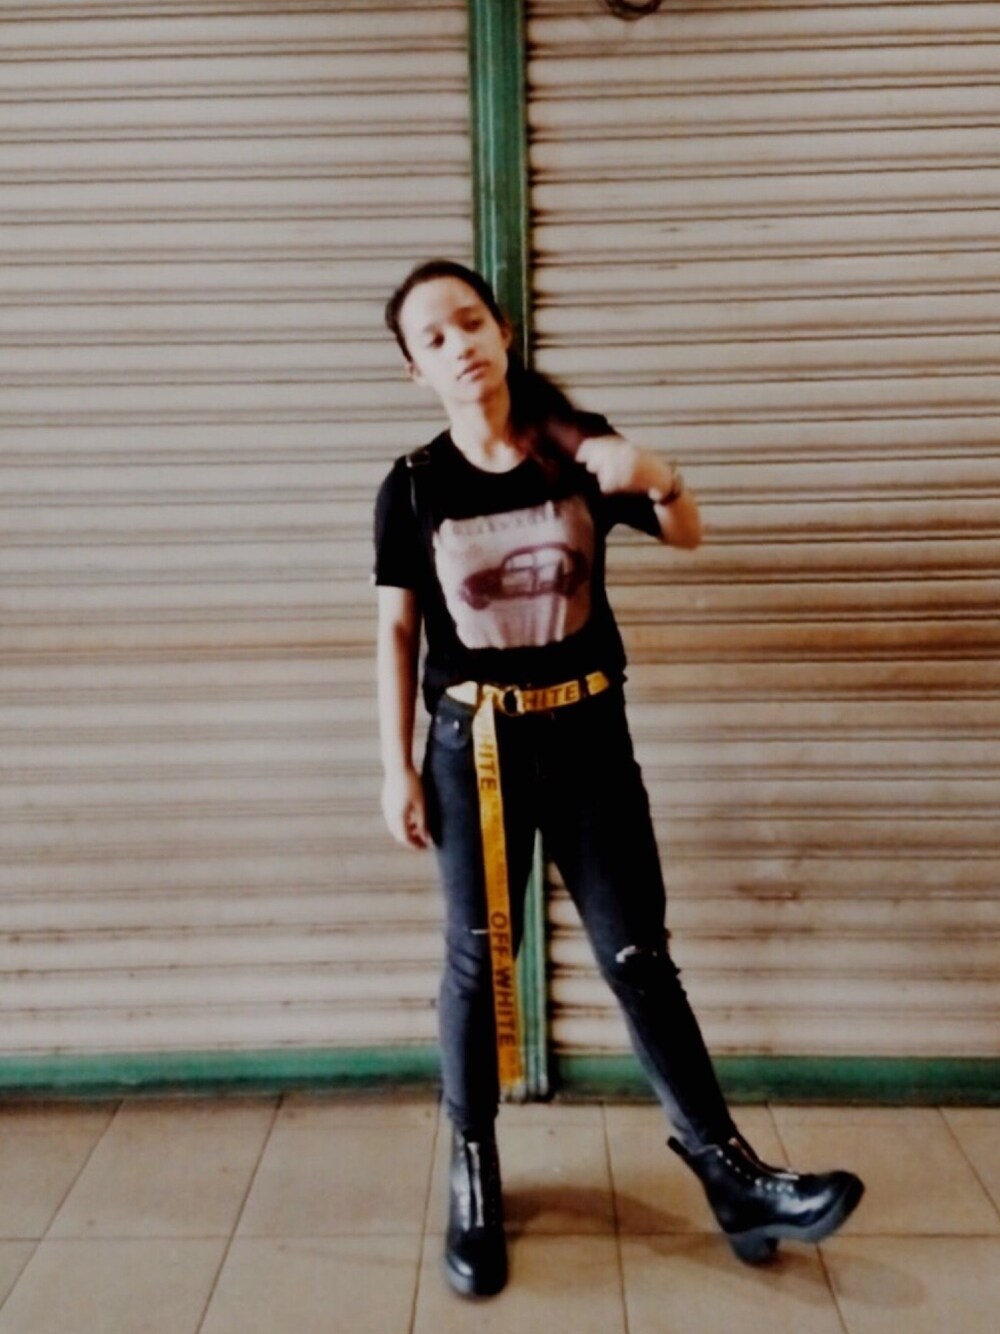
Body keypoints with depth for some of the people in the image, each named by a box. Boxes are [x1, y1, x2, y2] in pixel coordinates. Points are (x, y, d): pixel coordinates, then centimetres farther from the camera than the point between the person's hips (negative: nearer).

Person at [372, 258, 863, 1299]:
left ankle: (727, 1171, 23)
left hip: (587, 734, 1)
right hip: (473, 745, 0)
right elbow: (396, 633, 0)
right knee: (477, 962, 10)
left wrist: (654, 476, -18)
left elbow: (687, 537, 5)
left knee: (636, 952, 8)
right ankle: (473, 1174, 29)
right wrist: (397, 766, -2)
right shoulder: (413, 486, -4)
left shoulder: (580, 446, -2)